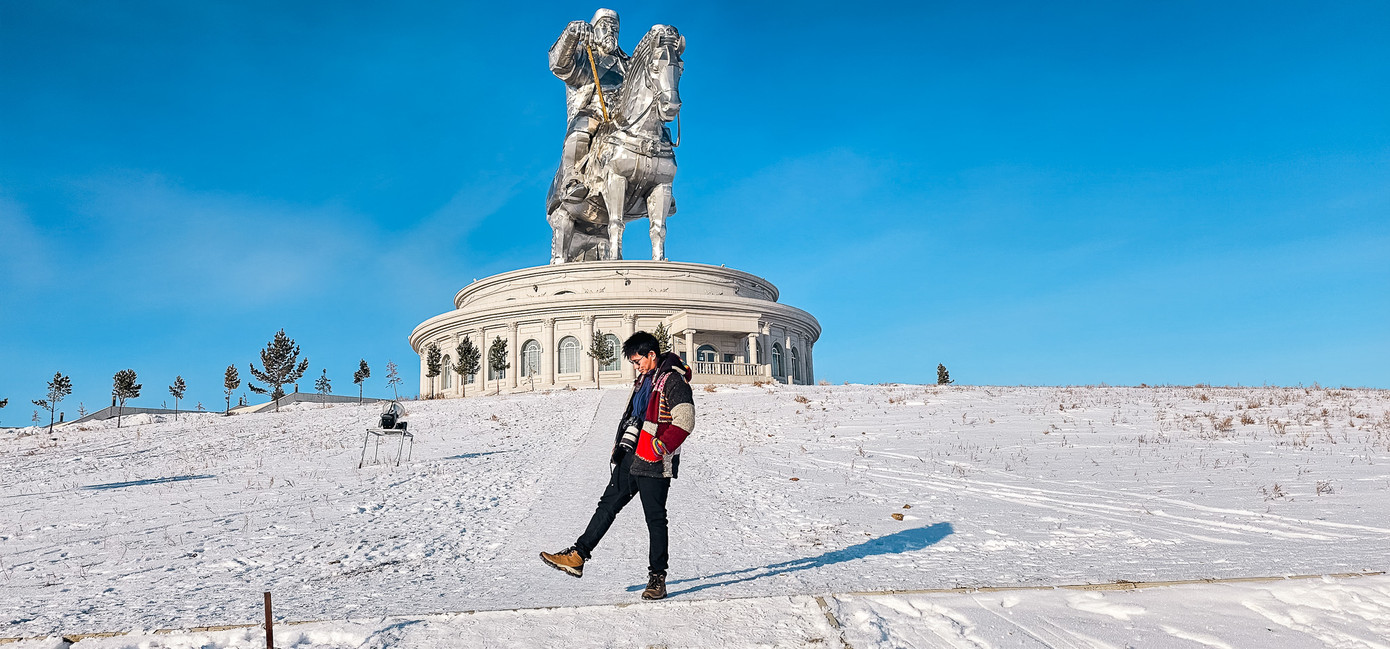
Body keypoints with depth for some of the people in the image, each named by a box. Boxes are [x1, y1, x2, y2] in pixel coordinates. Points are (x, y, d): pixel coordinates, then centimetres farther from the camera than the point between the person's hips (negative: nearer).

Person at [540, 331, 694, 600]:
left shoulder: (673, 381, -13)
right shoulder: (644, 380, 16)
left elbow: (684, 421, -21)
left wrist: (659, 448, -24)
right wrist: (621, 445, 18)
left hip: (654, 465, -9)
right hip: (631, 457, 9)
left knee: (655, 518, 0)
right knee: (608, 505, 10)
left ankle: (657, 577, 11)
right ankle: (577, 557, 16)